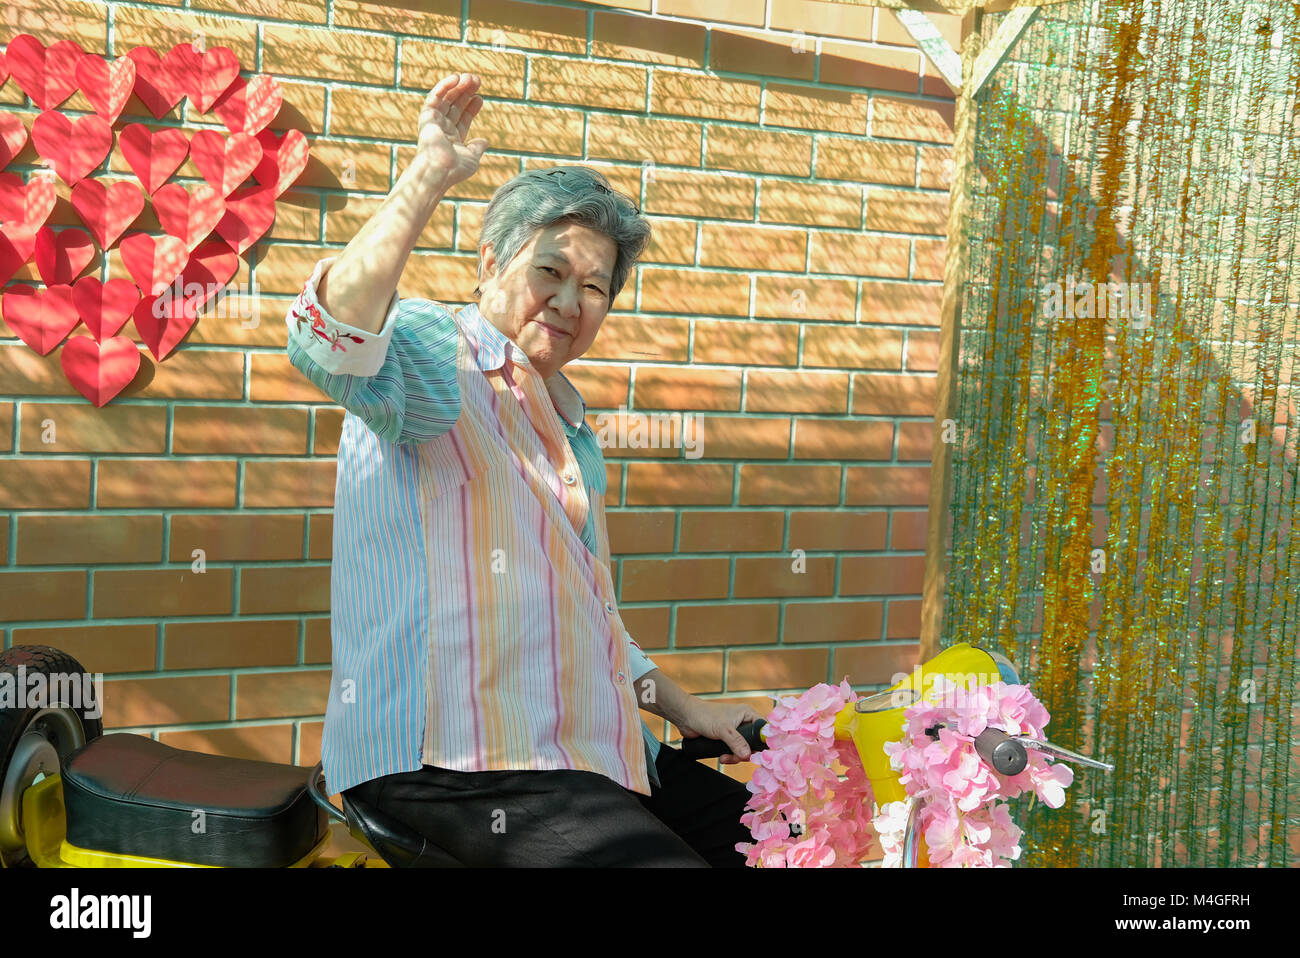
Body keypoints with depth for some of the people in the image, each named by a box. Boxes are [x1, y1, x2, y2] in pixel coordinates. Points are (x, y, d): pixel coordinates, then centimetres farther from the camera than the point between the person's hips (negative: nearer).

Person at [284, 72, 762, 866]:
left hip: (583, 756, 9)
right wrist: (429, 177, -29)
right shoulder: (430, 353, -5)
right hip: (451, 765, -9)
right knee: (669, 859, -24)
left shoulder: (570, 422, 21)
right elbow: (329, 341, -32)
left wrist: (684, 707, 22)